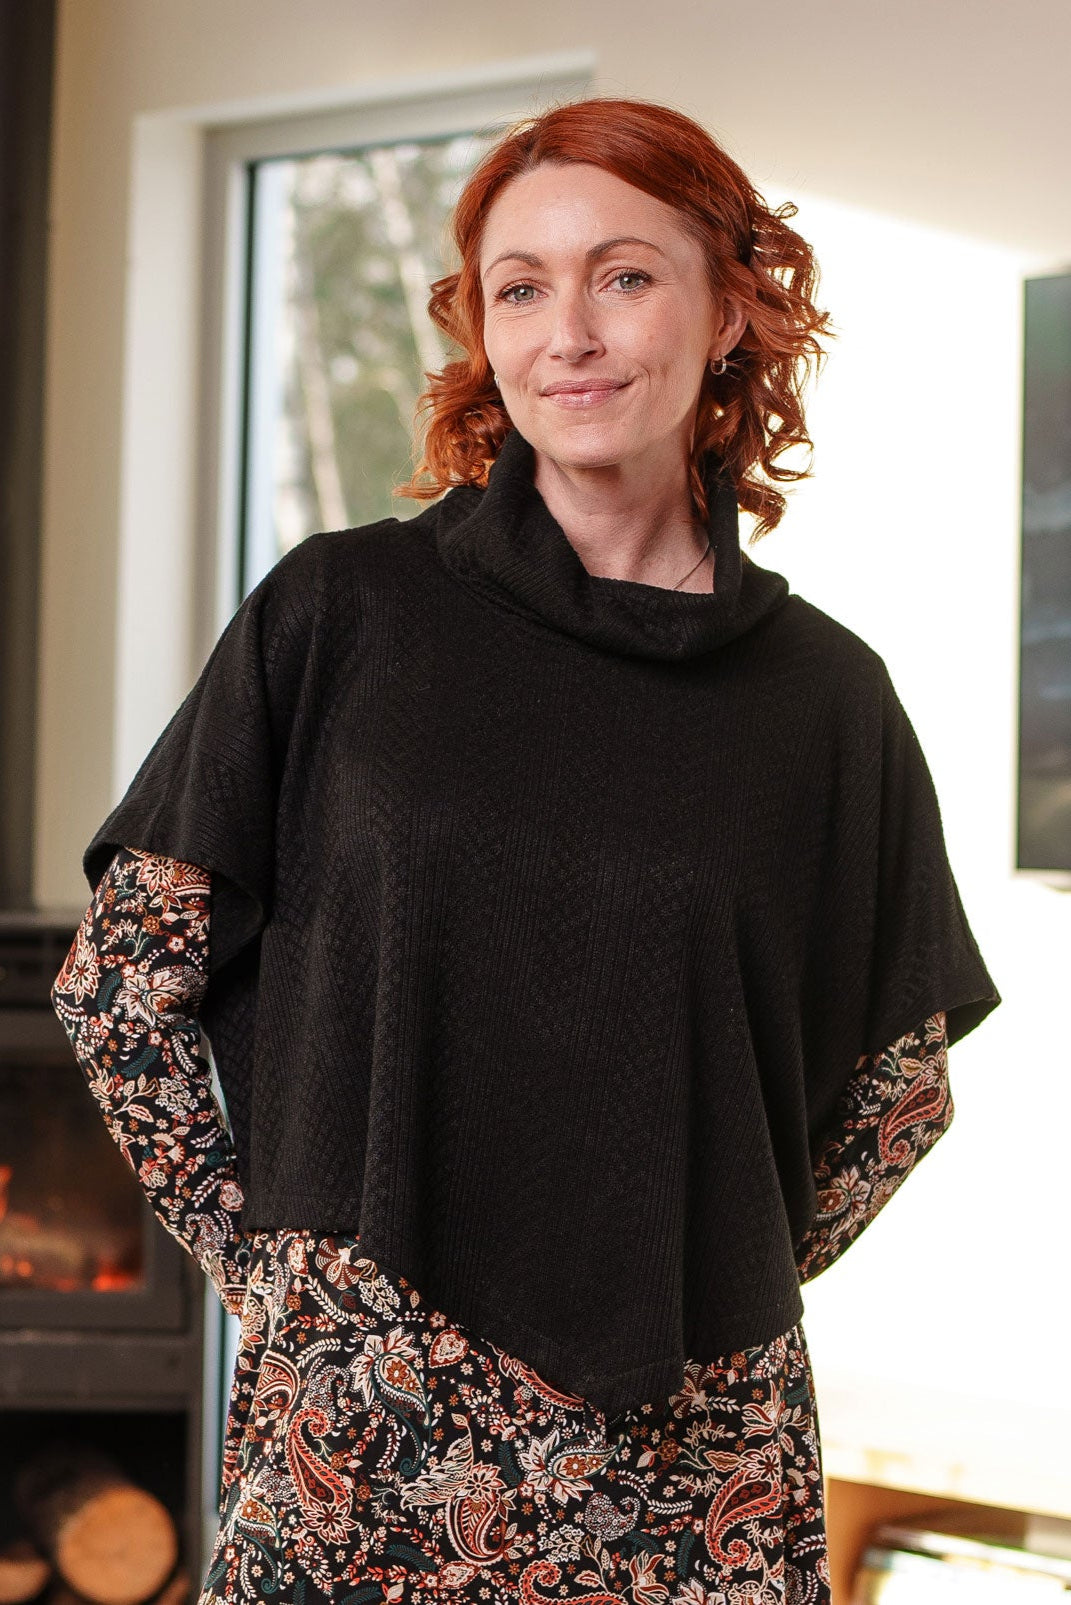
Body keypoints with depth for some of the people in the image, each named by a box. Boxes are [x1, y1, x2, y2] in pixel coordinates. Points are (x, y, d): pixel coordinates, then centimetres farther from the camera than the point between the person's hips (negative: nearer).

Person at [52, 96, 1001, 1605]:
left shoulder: (825, 692, 3)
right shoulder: (338, 614, -1)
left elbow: (901, 1079, 14)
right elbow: (118, 981, 2)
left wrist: (719, 1283, 5)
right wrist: (258, 1253, -2)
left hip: (699, 1439, 1)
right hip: (358, 1420, -1)